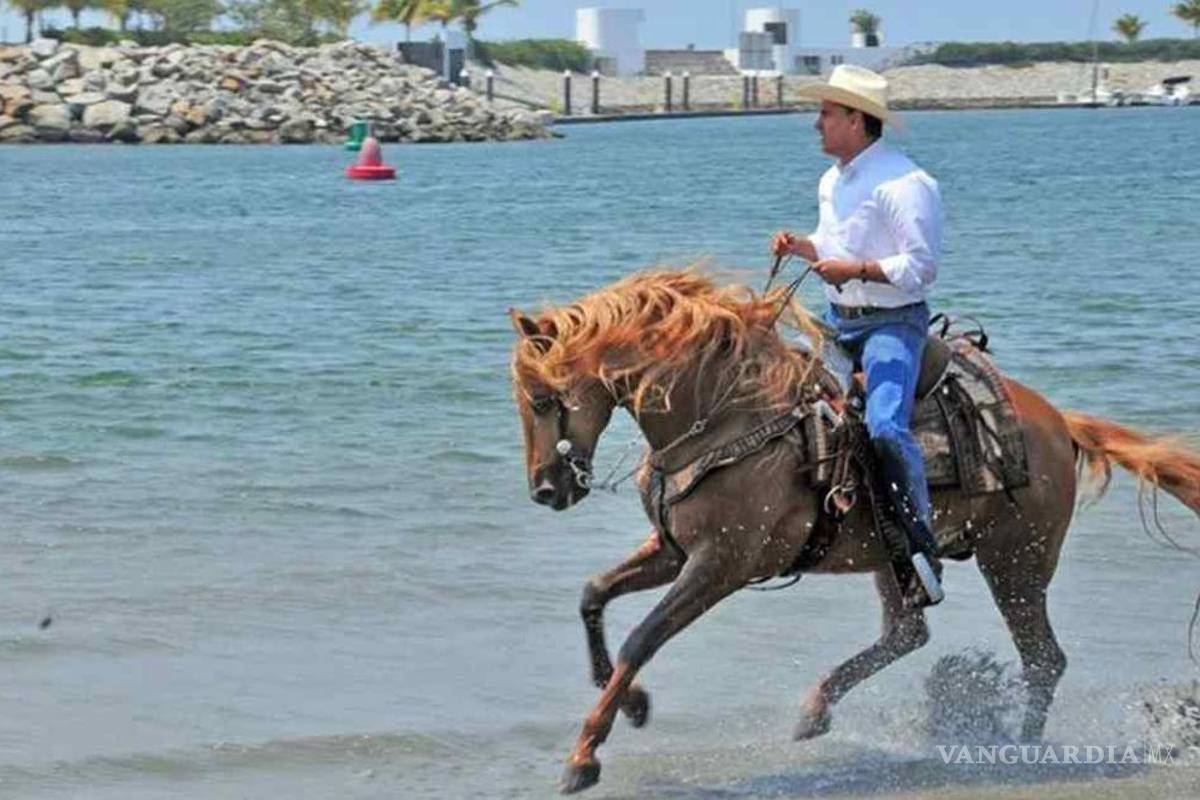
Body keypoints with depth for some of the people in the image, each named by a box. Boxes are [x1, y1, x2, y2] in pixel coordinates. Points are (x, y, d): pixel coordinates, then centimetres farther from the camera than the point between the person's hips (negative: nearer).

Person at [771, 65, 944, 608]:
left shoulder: (903, 184, -15)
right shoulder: (833, 181, 14)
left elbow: (921, 266, -18)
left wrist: (856, 269, -25)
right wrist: (801, 247, 7)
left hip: (891, 323, -9)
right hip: (838, 320, 9)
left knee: (885, 427, -26)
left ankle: (922, 550, -26)